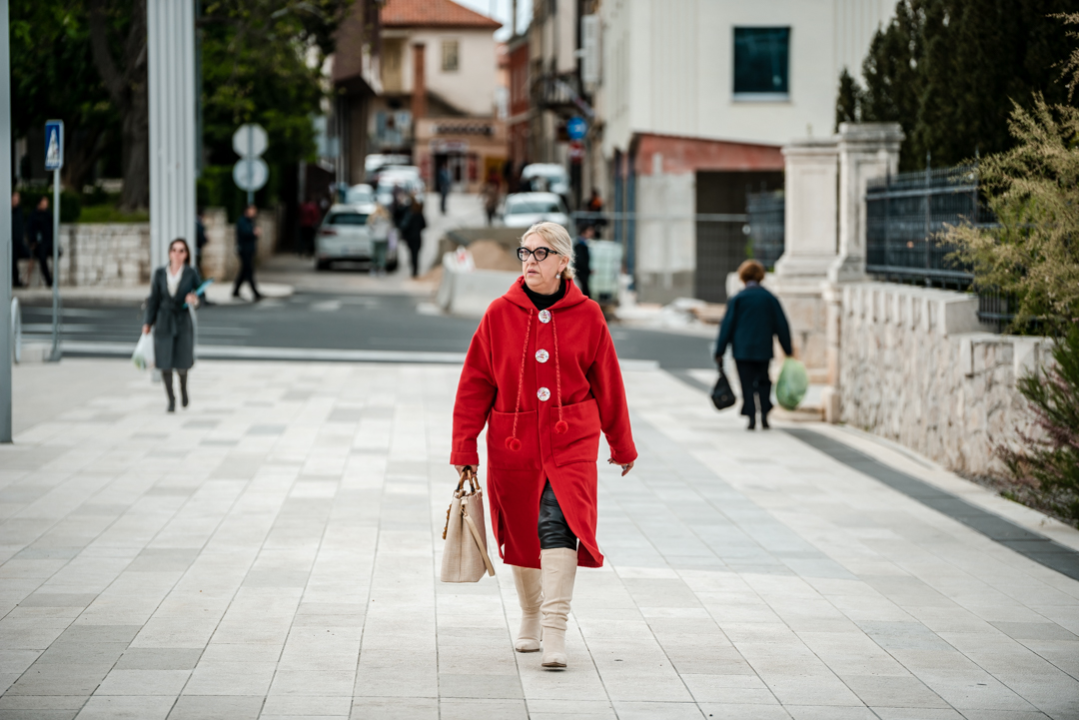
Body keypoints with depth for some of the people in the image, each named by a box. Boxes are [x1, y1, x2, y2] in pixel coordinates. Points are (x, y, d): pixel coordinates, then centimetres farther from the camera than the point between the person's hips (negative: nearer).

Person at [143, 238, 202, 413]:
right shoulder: (160, 273, 0)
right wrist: (148, 323, -2)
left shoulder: (191, 273, -4)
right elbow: (154, 299, 3)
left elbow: (201, 294, 2)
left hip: (183, 322, -1)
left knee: (182, 364, -5)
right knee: (165, 364, -2)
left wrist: (194, 299, -22)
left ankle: (183, 387, 29)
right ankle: (171, 399, 16)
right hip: (163, 322, 1)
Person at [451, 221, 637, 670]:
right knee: (521, 532, 10)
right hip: (513, 441, 2)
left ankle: (555, 632, -20)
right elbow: (474, 384, 3)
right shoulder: (500, 314, 0)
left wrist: (622, 446, 16)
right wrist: (464, 447, -2)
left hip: (570, 440, -2)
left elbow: (607, 384, 9)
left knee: (559, 525, -19)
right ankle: (530, 619, 33)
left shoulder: (587, 317, 0)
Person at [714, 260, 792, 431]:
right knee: (763, 382, 15)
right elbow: (782, 326, 6)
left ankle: (752, 418, -7)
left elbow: (727, 326, -5)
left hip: (742, 350, -2)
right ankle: (764, 415, 1)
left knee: (747, 385, 1)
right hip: (764, 350, 2)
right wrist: (788, 350, 14)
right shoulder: (770, 298, 2)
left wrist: (719, 351, -1)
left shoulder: (737, 299, -5)